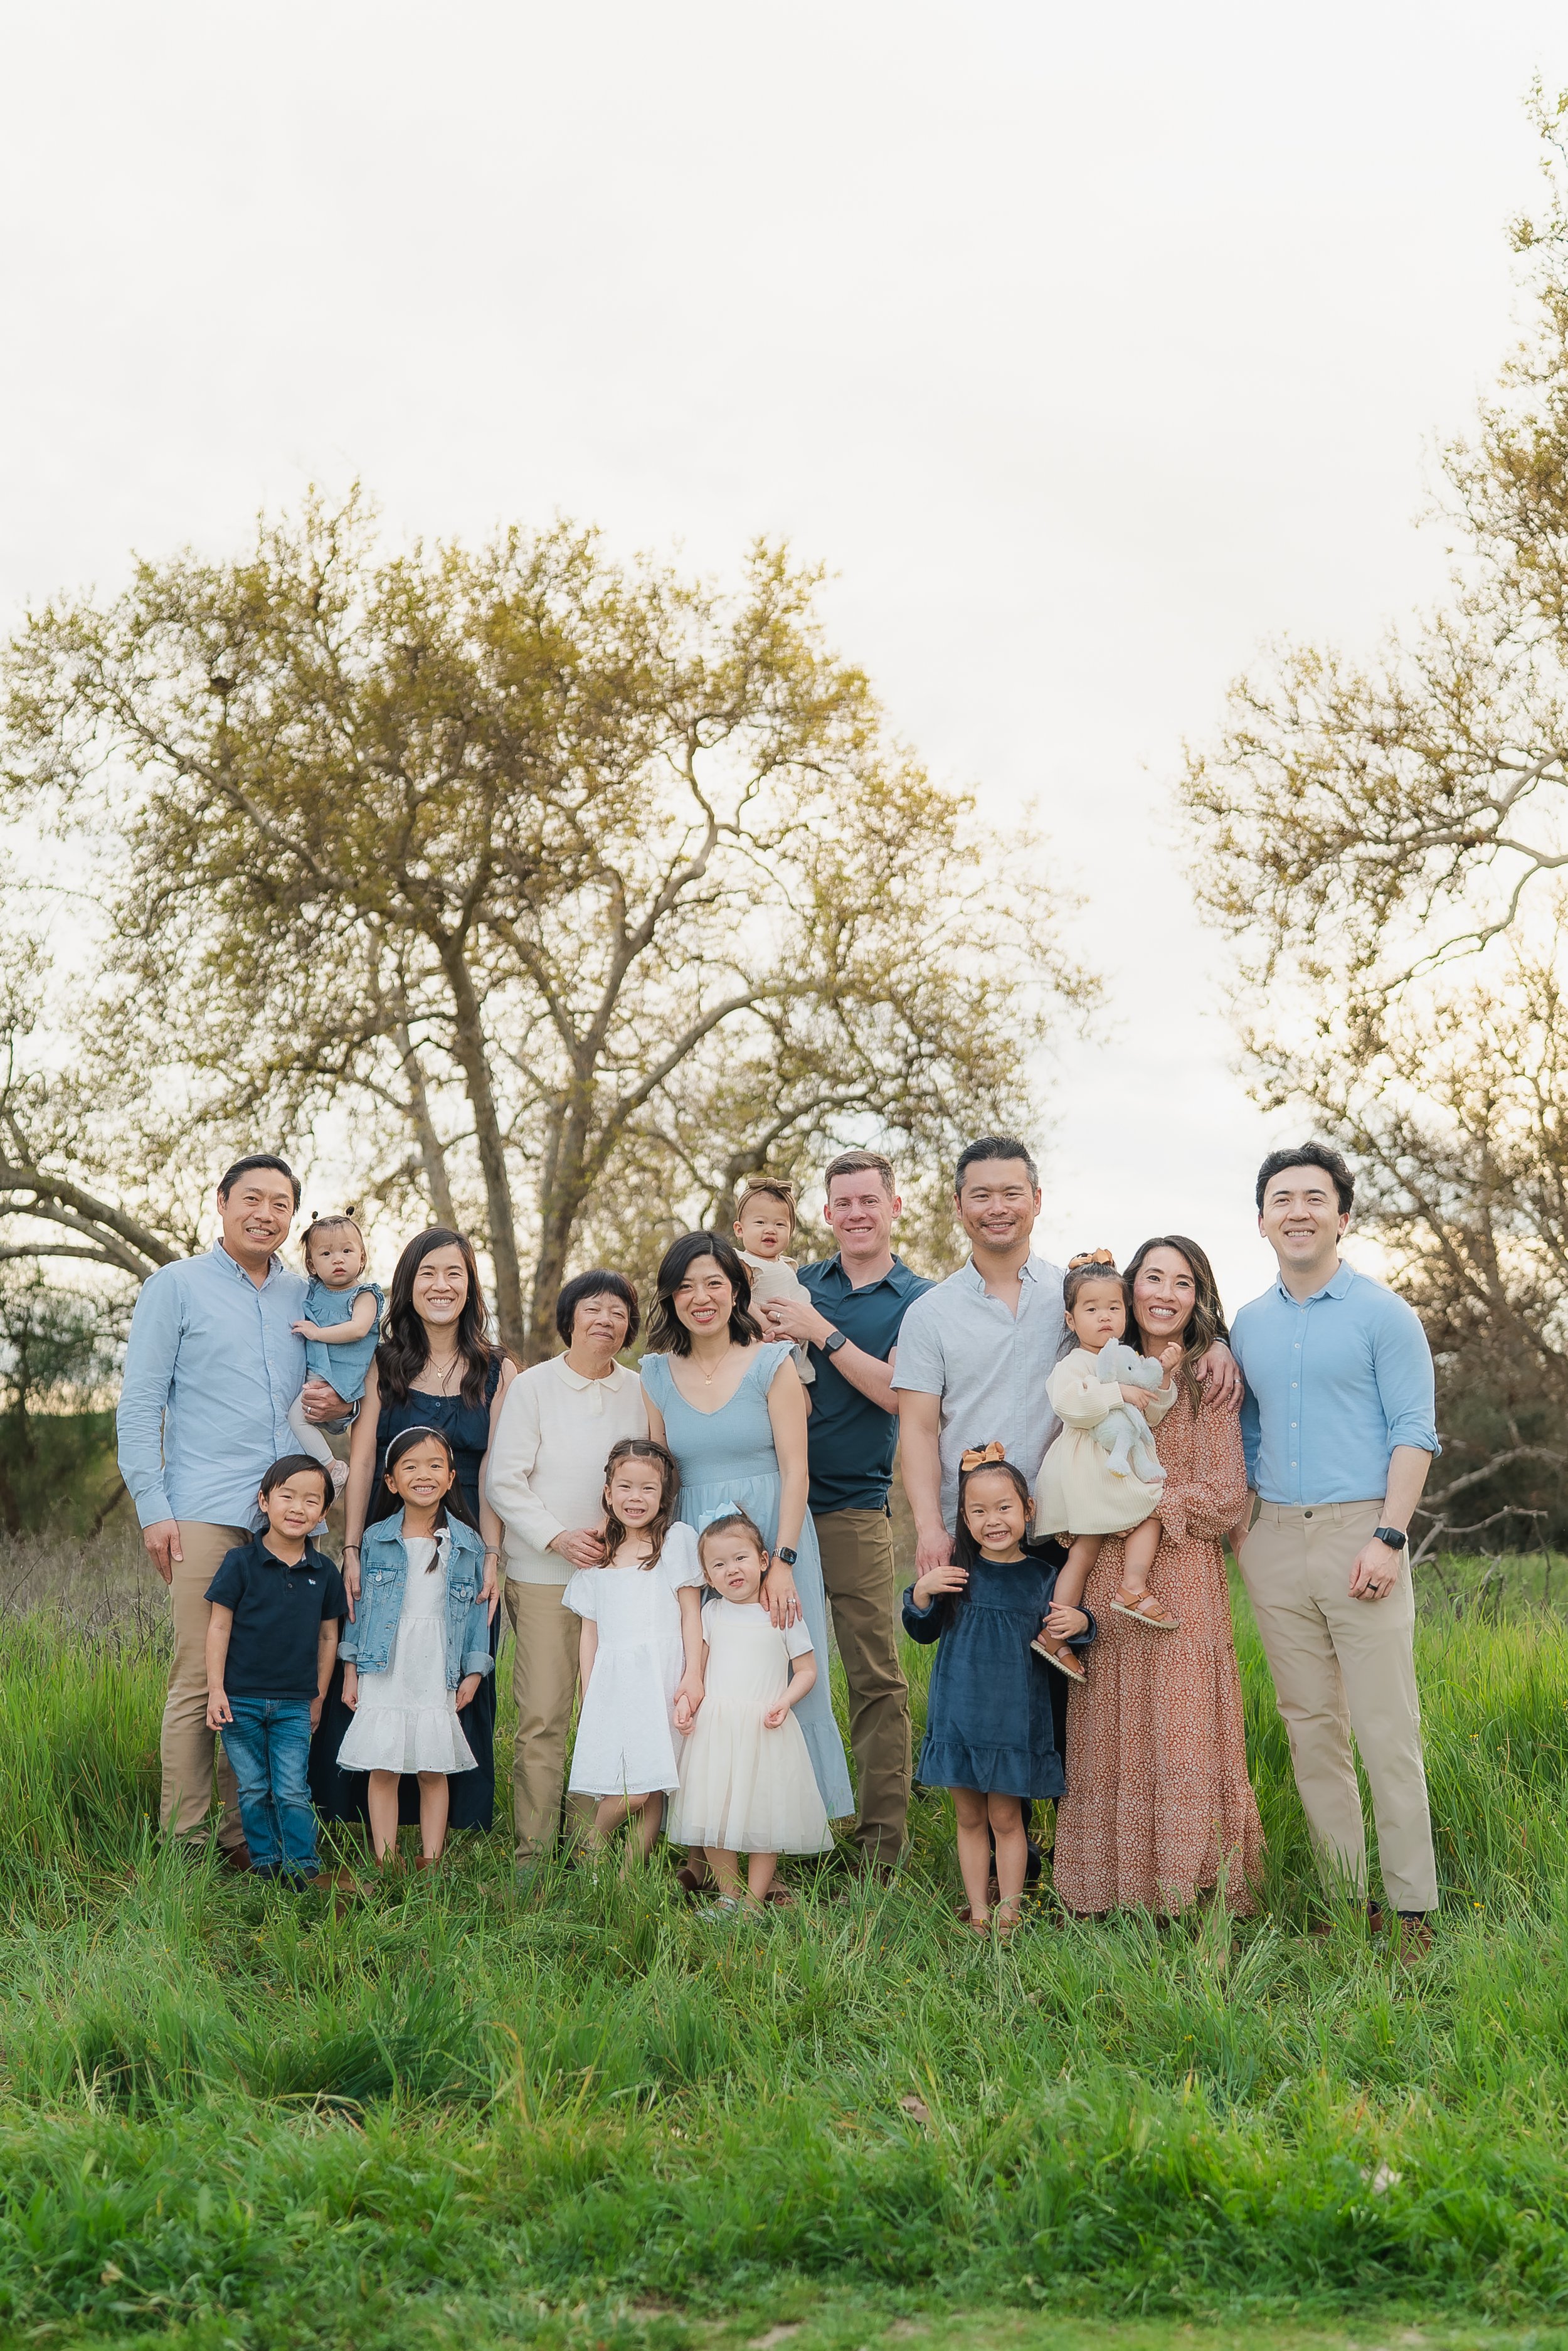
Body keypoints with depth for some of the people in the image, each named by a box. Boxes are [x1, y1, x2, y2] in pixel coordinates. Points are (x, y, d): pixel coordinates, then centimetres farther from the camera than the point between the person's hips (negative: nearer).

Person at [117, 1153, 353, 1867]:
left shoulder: (306, 1297, 18)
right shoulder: (176, 1287, 5)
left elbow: (330, 1389, 29)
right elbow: (139, 1404, 1)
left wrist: (337, 1407, 3)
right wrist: (152, 1508, -8)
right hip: (207, 1513, -4)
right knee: (200, 1681, -8)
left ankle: (249, 1835, 11)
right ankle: (184, 1842, -2)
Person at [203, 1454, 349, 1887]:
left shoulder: (324, 1572, 2)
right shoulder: (241, 1563, -7)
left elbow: (328, 1636, 11)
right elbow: (219, 1627, -5)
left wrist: (318, 1697, 12)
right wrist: (215, 1691, -8)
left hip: (294, 1705, 1)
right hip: (241, 1700, -1)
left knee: (292, 1791, -1)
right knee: (253, 1791, 8)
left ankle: (303, 1868, 7)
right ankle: (266, 1863, 20)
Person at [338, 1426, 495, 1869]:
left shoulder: (467, 1544, 4)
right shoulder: (375, 1540, 3)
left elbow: (478, 1611, 8)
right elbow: (357, 1605, 7)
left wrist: (473, 1674, 4)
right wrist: (351, 1672, 5)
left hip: (439, 1679, 0)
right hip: (383, 1676, 0)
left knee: (434, 1772, 5)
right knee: (383, 1771, 1)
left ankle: (431, 1864, 13)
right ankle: (385, 1865, 9)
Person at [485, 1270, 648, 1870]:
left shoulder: (639, 1391, 8)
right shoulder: (532, 1386, 0)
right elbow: (504, 1482, -3)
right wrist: (558, 1536, -13)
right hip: (544, 1574, -3)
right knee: (542, 1717, -4)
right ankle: (533, 1849, 4)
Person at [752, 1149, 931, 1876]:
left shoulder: (917, 1301, 3)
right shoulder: (798, 1285, 13)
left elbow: (898, 1394, -10)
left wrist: (823, 1334, -13)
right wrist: (768, 1337, -8)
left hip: (854, 1509, -3)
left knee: (876, 1678, -5)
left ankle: (881, 1850, 0)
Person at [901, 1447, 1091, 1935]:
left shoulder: (1043, 1576, -3)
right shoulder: (956, 1572, -2)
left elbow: (1060, 1643, 5)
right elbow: (922, 1632, 5)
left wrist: (1080, 1624, -17)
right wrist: (921, 1592, -13)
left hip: (1015, 1719, -1)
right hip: (960, 1715, 2)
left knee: (1005, 1818, 5)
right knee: (970, 1818, 10)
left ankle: (1009, 1910, 17)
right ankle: (977, 1912, 20)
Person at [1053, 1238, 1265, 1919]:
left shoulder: (1209, 1379, 2)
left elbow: (1222, 1498, -5)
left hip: (1183, 1580, -3)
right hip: (1106, 1580, 4)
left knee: (1181, 1731, -5)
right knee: (1111, 1731, 3)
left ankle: (1185, 1885, 2)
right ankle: (1117, 1883, 10)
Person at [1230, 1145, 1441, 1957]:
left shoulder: (1381, 1313, -1)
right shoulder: (1248, 1326, 14)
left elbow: (1414, 1431, -5)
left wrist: (1389, 1537, -14)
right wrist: (1239, 1533, 9)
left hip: (1357, 1531, -5)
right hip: (1275, 1541, 5)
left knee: (1387, 1728, -6)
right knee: (1310, 1726, 7)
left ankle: (1412, 1905, -1)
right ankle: (1343, 1892, 14)